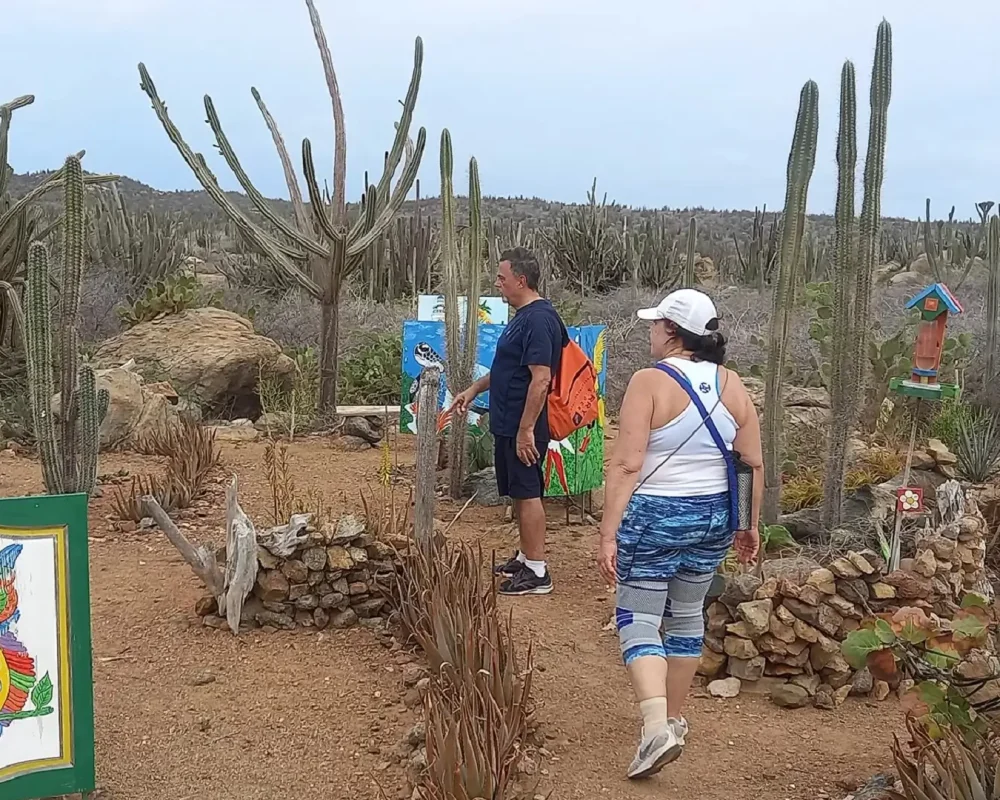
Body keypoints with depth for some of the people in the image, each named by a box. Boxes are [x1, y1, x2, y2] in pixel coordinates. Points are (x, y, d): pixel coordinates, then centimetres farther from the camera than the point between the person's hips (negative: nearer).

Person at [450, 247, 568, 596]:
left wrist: (526, 430, -25)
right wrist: (474, 389, 26)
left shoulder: (538, 319, -21)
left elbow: (540, 378, -26)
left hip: (522, 428, -10)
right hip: (508, 424, 10)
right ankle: (526, 557, 28)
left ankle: (537, 572, 3)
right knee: (519, 493, 17)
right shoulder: (524, 316, 13)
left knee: (527, 493, -4)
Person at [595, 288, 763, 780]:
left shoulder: (650, 382, -15)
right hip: (713, 517, 6)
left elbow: (627, 466, -19)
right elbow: (753, 465, 4)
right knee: (686, 616, 20)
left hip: (654, 516, -6)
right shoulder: (732, 385, 1)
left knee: (639, 620, 2)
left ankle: (657, 729, -14)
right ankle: (674, 719, 32)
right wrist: (750, 526, 15)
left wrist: (608, 534, -17)